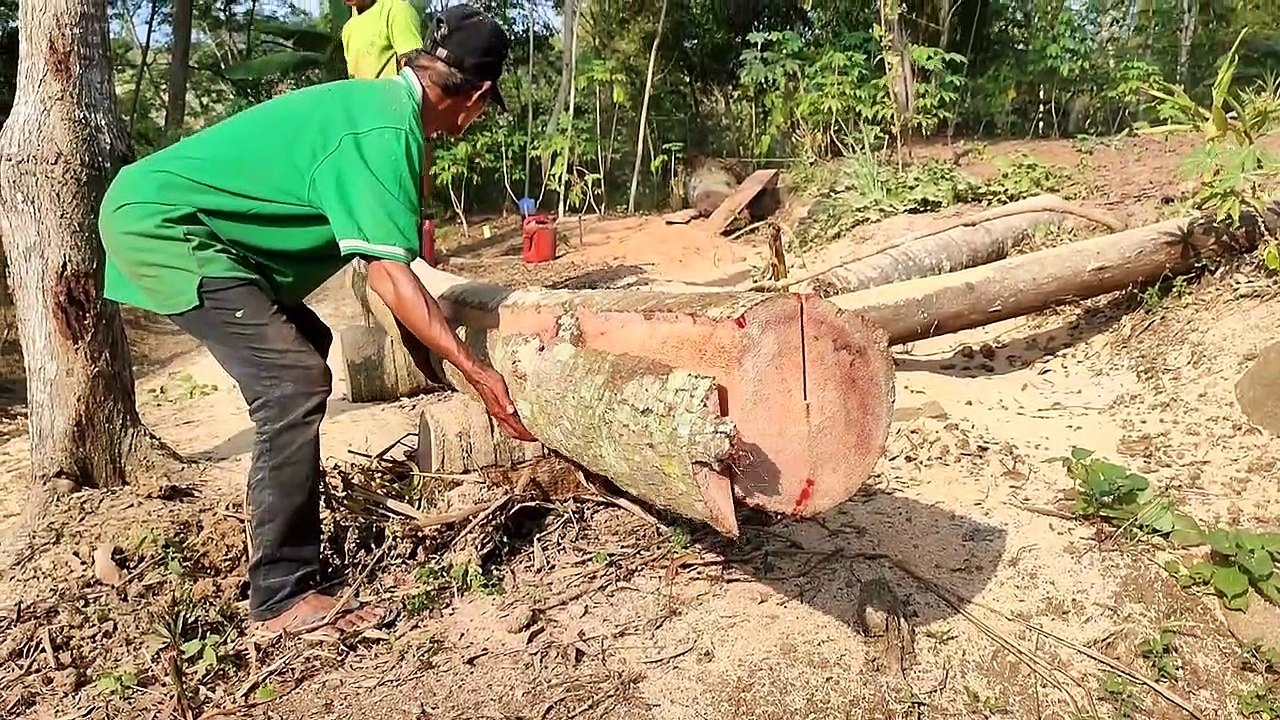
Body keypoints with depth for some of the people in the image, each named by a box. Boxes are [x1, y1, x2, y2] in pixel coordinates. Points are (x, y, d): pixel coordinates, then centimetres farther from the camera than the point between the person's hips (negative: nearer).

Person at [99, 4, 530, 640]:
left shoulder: (379, 100, 11)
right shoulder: (387, 129, -19)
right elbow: (388, 276, -24)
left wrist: (414, 241, 49)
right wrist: (476, 371, -23)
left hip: (167, 216, 11)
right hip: (159, 223, -11)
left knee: (304, 345, 18)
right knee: (294, 382, -18)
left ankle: (282, 526, 30)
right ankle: (284, 597, -12)